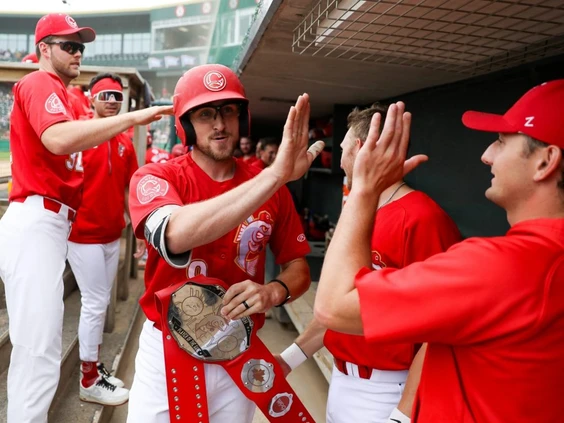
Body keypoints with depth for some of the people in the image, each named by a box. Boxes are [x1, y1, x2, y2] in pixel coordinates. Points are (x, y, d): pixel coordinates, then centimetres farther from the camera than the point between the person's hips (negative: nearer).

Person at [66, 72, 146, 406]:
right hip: (84, 234, -6)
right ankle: (89, 381, 16)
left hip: (112, 235, 7)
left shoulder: (126, 142, 9)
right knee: (95, 303, -1)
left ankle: (95, 367, 31)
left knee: (102, 303, 15)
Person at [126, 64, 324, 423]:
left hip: (237, 356, 2)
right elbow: (174, 237, -33)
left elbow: (298, 266, 3)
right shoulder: (156, 178, -11)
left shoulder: (271, 188, -3)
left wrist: (273, 292, -20)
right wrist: (276, 175, -37)